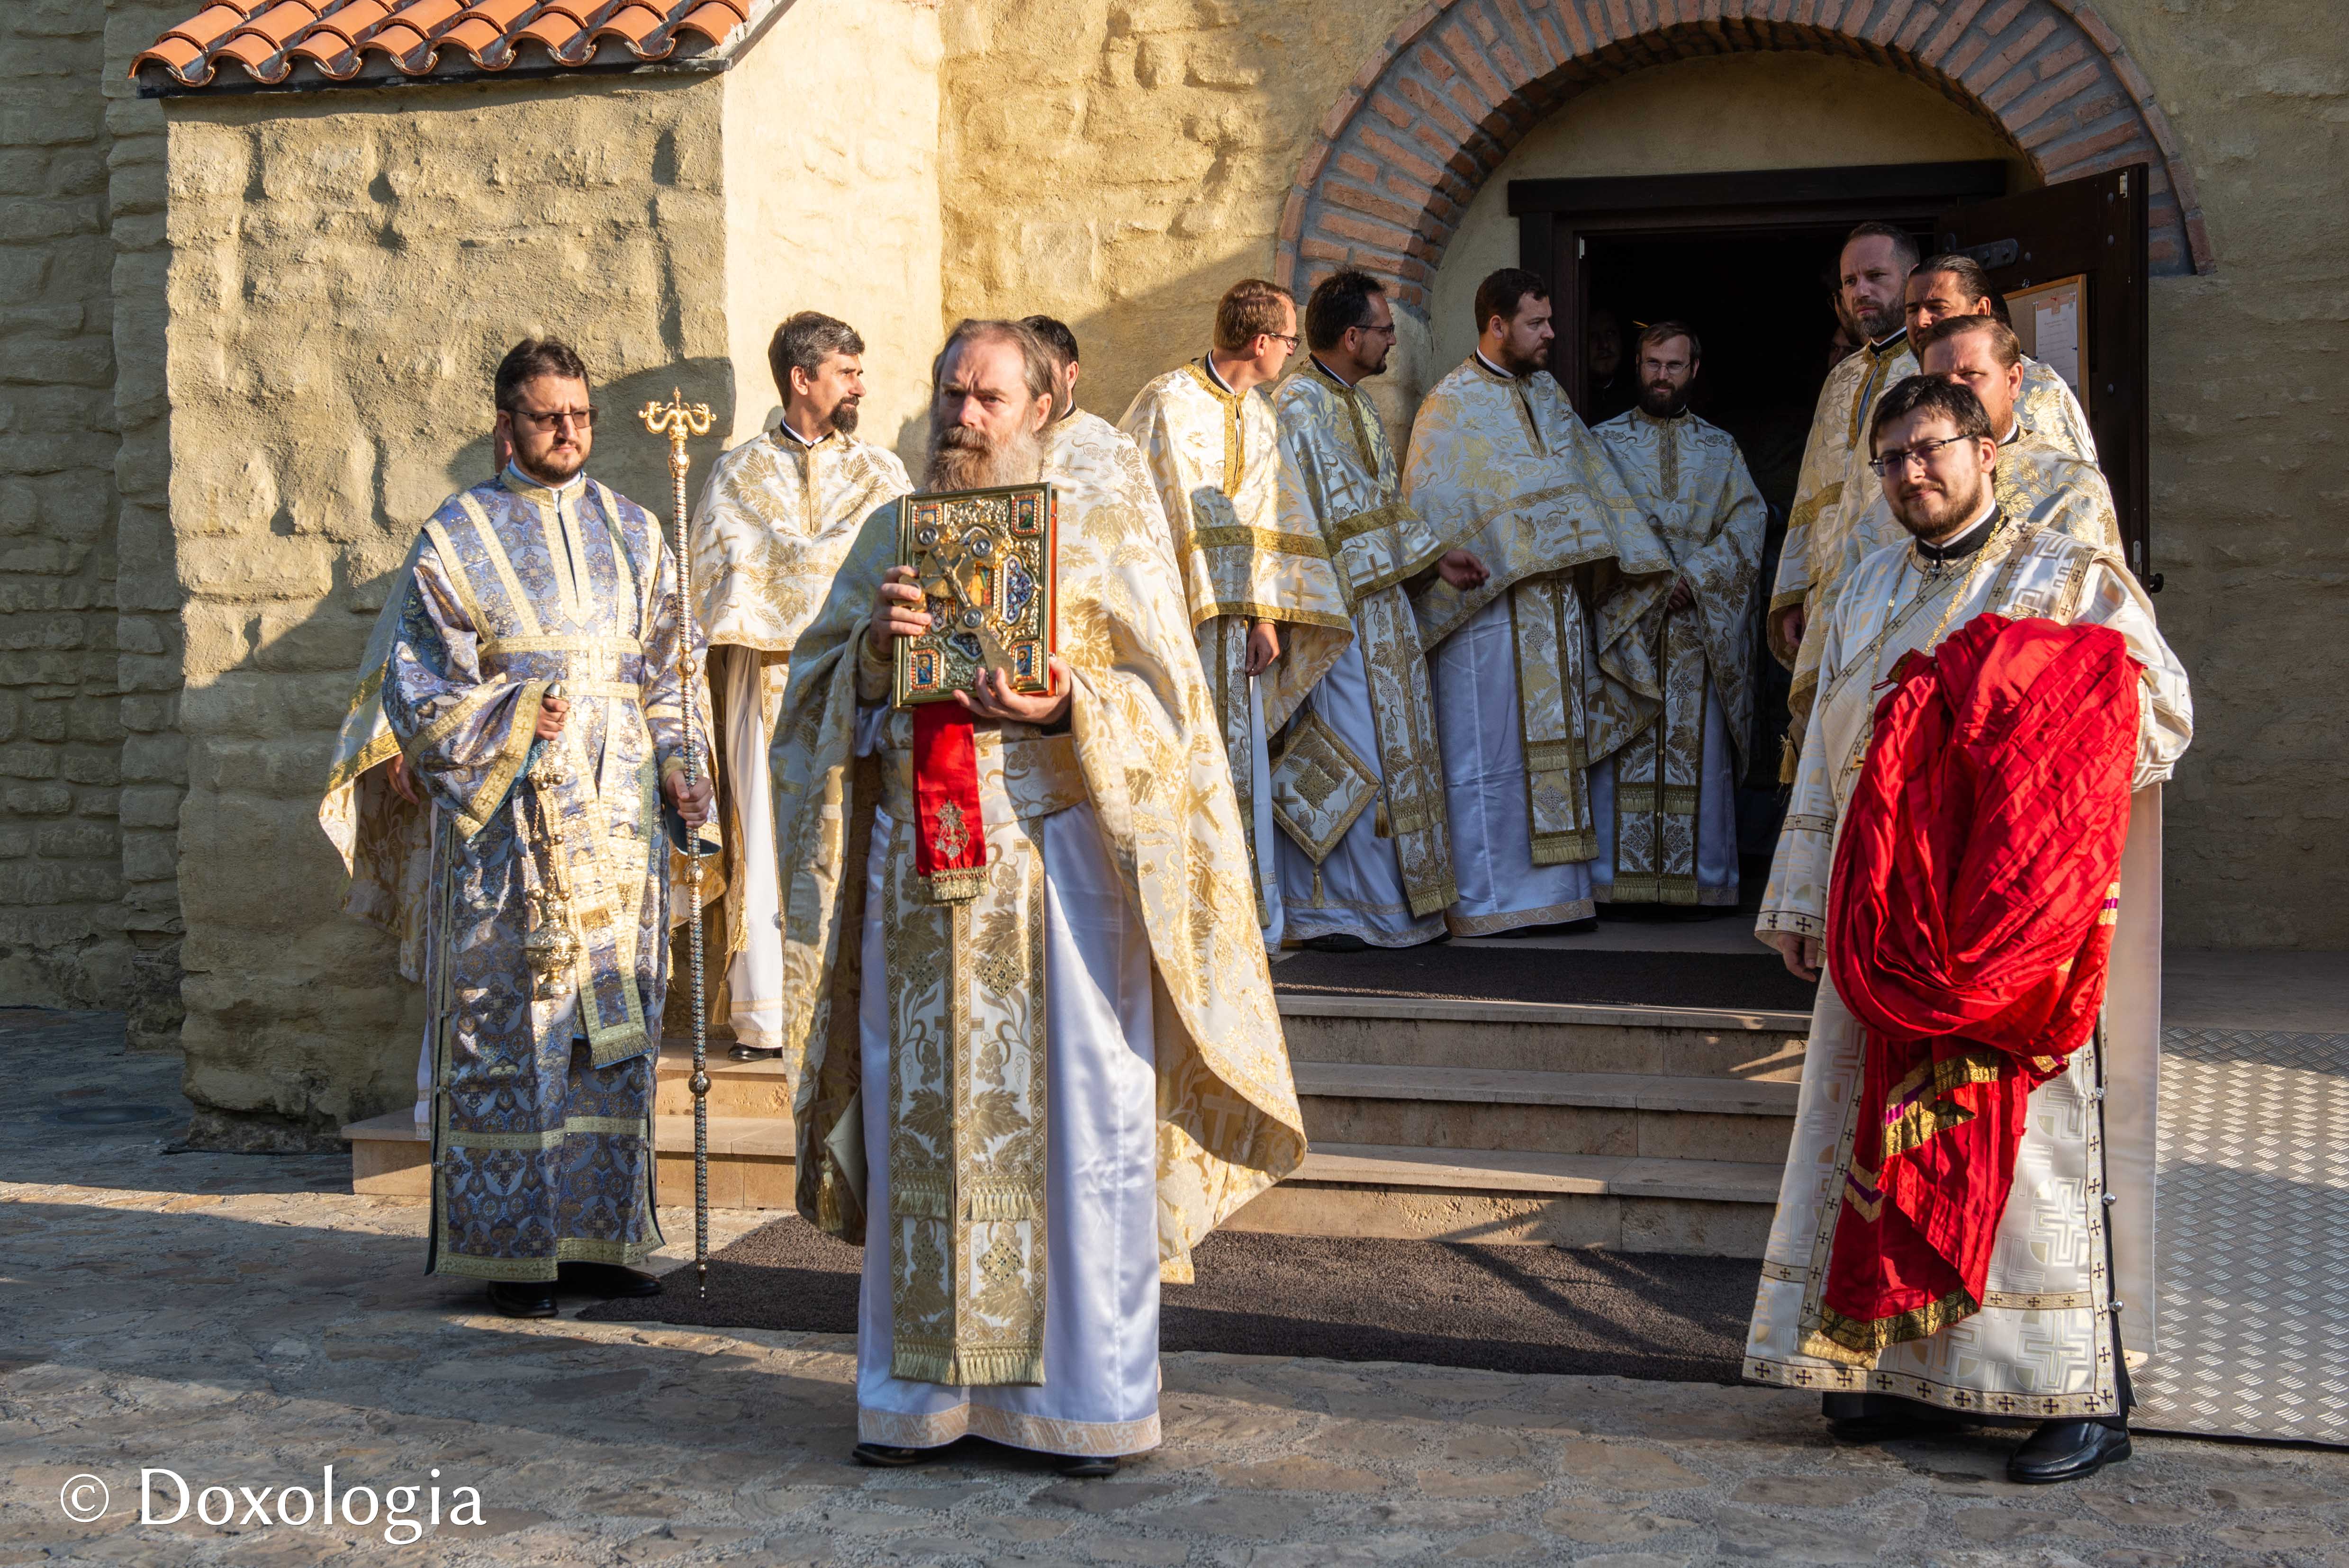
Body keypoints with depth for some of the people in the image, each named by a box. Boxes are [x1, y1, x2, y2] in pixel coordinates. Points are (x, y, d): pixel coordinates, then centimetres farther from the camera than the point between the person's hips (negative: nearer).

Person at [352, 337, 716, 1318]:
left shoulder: (633, 533, 13)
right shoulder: (458, 539, 2)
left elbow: (670, 673, 14)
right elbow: (420, 687, -1)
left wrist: (677, 769, 1)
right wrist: (515, 721, -13)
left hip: (619, 818, 4)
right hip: (505, 822, -4)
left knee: (616, 1026, 5)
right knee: (510, 1030, -3)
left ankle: (598, 1238, 14)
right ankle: (512, 1250, 6)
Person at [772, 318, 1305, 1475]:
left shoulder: (1109, 518, 3)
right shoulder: (894, 532, 14)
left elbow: (1165, 695, -1)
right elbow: (820, 690, 11)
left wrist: (1067, 712, -19)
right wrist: (872, 647, -10)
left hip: (1058, 851, -3)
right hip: (920, 867, 4)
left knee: (1076, 1117, -1)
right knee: (922, 1119, 7)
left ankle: (1087, 1393, 10)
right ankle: (924, 1387, 18)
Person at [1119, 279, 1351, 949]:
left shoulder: (1260, 419, 14)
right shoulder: (1168, 403, -8)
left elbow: (1263, 525, 13)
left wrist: (1266, 616, 4)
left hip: (1233, 616, 7)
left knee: (1241, 762, 7)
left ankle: (1247, 914, 13)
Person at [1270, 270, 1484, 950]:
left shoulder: (1357, 406, 15)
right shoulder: (1295, 409, -14)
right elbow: (1293, 525, -18)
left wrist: (1435, 554, 16)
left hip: (1382, 609, 10)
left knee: (1397, 748, 11)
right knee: (1342, 759, -6)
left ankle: (1390, 898, 19)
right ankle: (1325, 911, 2)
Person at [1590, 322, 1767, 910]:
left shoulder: (1721, 448, 14)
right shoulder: (1604, 441, 11)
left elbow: (1750, 518, 2)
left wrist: (1697, 575, -13)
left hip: (1703, 625, 1)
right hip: (1622, 617, -1)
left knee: (1701, 750, -2)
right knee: (1622, 746, -5)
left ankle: (1705, 878, 2)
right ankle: (1615, 876, -2)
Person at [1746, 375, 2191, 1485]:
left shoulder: (2074, 580, 3)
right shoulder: (1866, 595, 19)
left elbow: (2163, 715, -4)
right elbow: (1827, 759, 18)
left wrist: (2013, 730, -15)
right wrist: (1804, 901, 13)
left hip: (2023, 923, -5)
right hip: (1892, 925, 5)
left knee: (2033, 1142, -7)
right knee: (1897, 1133, 4)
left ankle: (2086, 1395, 0)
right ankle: (1912, 1369, 14)